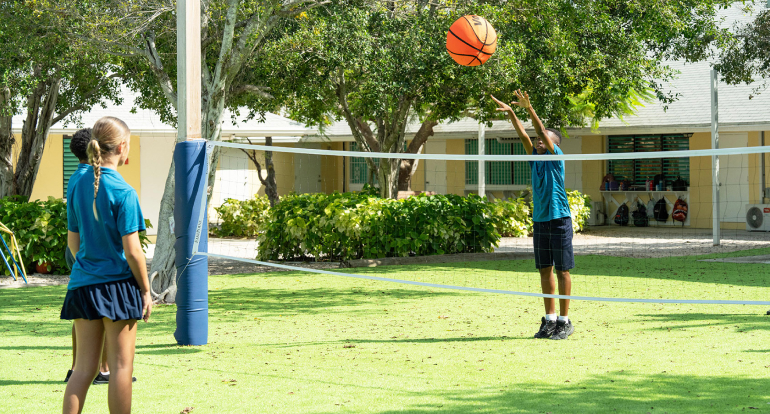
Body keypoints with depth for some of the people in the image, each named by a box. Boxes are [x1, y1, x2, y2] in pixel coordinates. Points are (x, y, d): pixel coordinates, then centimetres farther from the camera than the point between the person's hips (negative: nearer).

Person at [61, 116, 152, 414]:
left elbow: (73, 241, 12)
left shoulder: (78, 186, 5)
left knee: (84, 368, 9)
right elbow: (132, 250, -14)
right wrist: (146, 291, -4)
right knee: (121, 367, 4)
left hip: (82, 285, 6)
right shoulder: (123, 192, -13)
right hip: (117, 285, -6)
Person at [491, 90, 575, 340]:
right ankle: (550, 319, 14)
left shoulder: (555, 156, -4)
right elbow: (524, 136, 6)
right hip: (540, 221, 7)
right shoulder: (535, 158, 12)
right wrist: (510, 113, -5)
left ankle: (565, 321, 2)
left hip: (559, 219, -6)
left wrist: (528, 107, -22)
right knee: (545, 270, 8)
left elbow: (543, 131, -15)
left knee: (562, 270, -2)